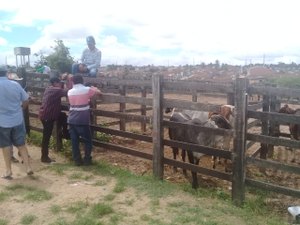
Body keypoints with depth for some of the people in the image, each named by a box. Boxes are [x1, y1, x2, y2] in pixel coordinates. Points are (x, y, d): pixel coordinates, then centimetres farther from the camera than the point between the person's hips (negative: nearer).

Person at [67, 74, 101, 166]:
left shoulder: (70, 92, 6)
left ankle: (77, 160, 15)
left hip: (71, 120, 4)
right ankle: (87, 160, 13)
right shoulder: (87, 90, -5)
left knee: (74, 141, 9)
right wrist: (94, 88, 29)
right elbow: (99, 92, 10)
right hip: (82, 121, -3)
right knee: (87, 140, 11)